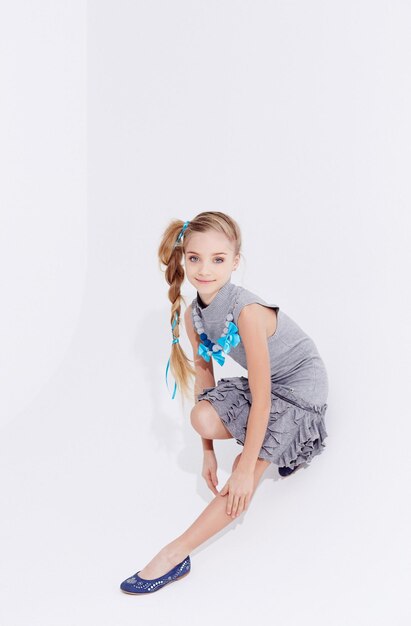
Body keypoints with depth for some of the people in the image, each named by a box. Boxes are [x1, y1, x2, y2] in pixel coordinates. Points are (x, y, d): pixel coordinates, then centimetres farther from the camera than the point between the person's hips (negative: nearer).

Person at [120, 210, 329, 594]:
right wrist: (208, 452, -4)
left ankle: (176, 555, -12)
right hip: (265, 382, 7)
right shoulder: (192, 316, -10)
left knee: (246, 472, -18)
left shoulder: (246, 311, -33)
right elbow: (204, 376, -3)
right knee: (203, 418, -19)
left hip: (301, 383, -7)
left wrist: (245, 468, -27)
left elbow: (260, 398, -31)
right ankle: (282, 444, 7)